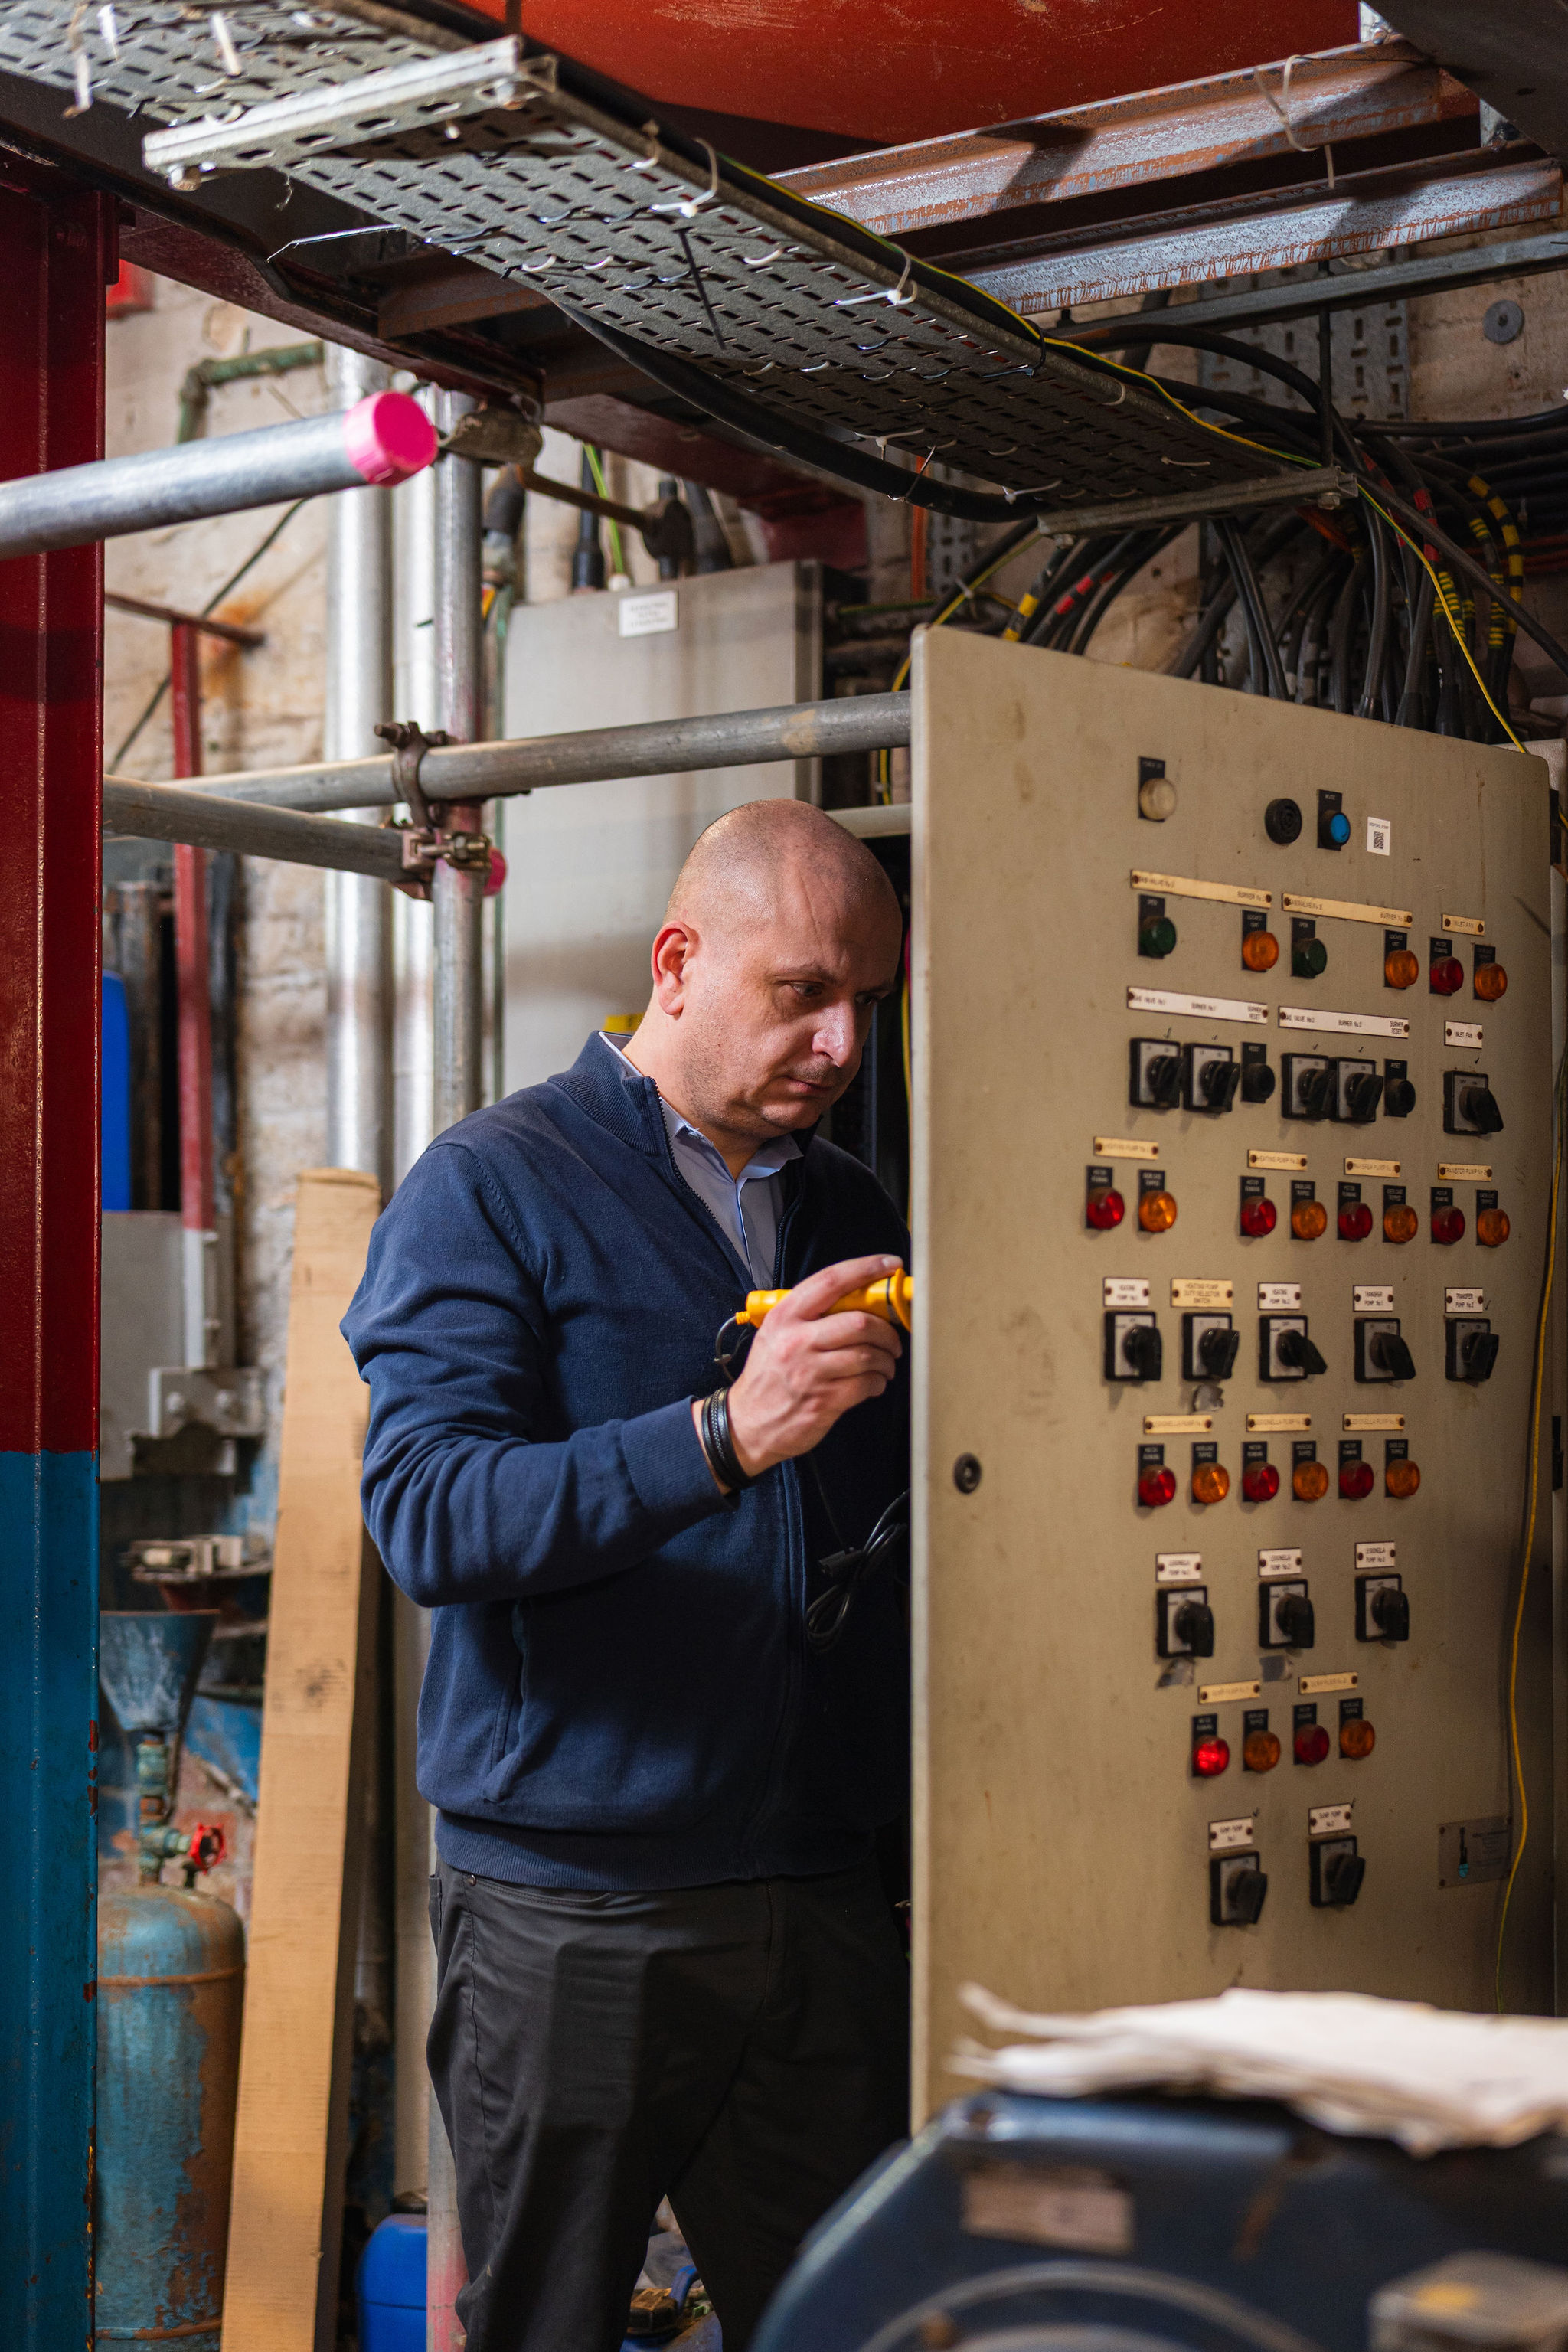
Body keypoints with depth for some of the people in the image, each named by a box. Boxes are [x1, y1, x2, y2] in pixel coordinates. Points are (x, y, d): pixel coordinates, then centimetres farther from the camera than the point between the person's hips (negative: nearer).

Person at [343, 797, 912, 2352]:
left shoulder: (855, 1214, 15)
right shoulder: (491, 1189, -4)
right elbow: (427, 1517, -18)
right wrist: (723, 1437, -28)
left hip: (820, 1890, 5)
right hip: (576, 1911, -5)